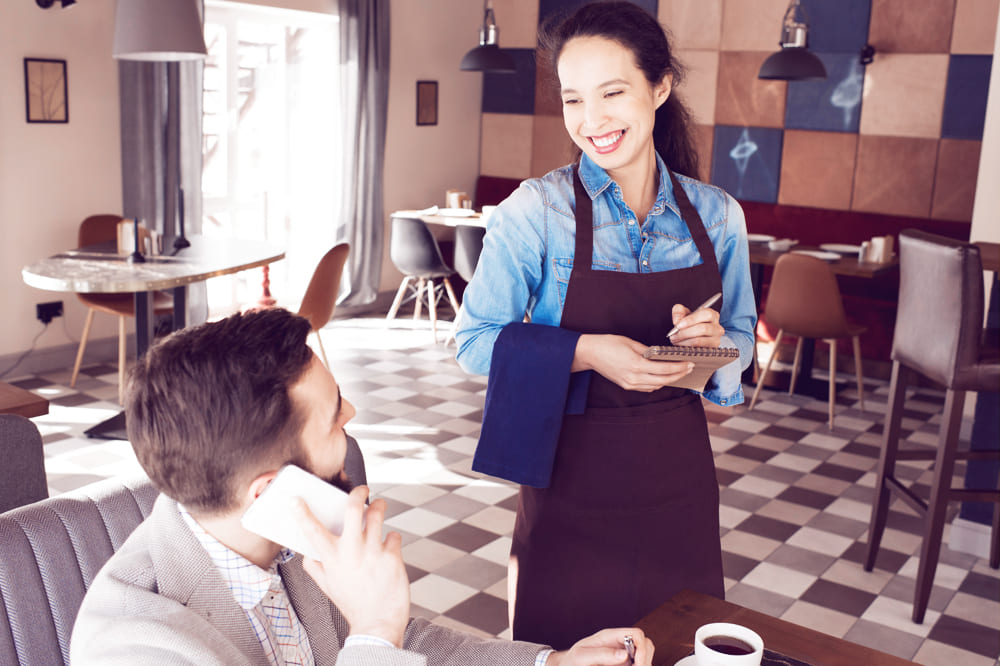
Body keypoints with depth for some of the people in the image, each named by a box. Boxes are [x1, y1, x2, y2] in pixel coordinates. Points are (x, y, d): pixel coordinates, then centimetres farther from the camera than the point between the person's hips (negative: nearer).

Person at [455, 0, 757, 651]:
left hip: (678, 483, 4)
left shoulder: (717, 214, 0)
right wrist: (585, 352, -23)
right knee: (565, 645, 12)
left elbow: (742, 336, 10)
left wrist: (714, 342, -13)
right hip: (572, 481, -3)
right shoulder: (536, 209, -11)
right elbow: (476, 340, -10)